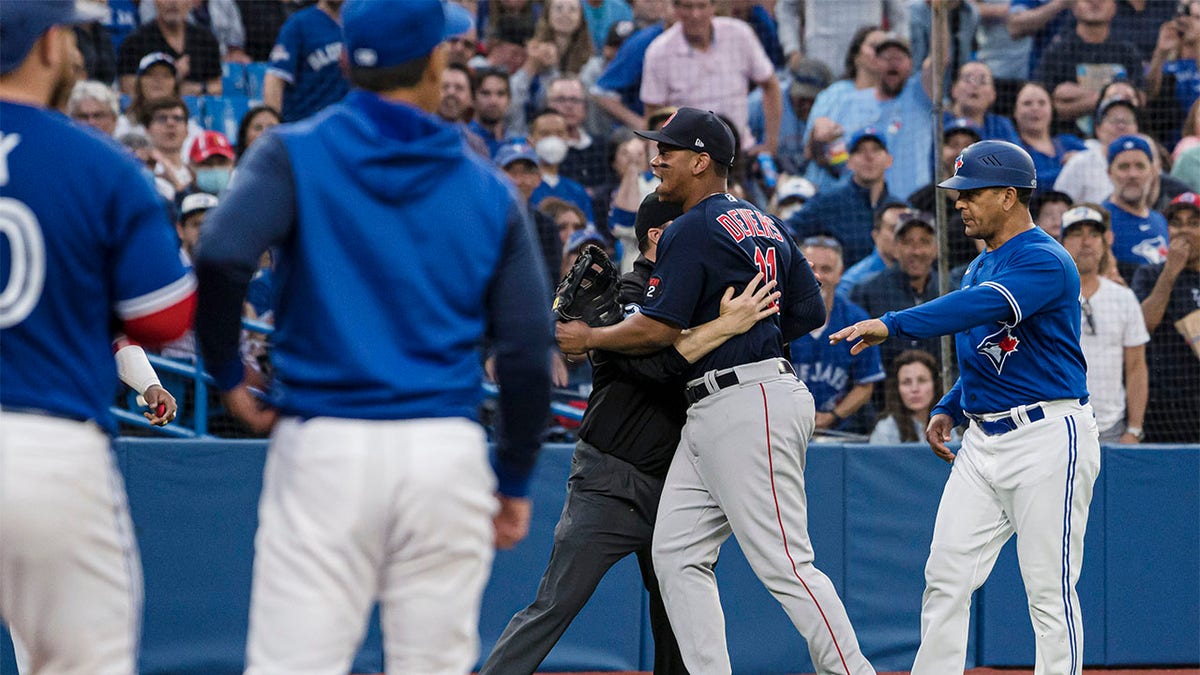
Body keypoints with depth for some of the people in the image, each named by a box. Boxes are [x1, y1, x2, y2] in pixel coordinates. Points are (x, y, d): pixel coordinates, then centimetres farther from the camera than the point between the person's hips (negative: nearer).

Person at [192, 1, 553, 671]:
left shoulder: (295, 154, 2)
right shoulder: (490, 189, 8)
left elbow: (221, 261, -16)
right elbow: (528, 352, 6)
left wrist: (227, 374, -1)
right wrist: (514, 480, 16)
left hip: (323, 445, -2)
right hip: (449, 451, 2)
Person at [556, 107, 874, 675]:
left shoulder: (690, 232, -9)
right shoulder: (765, 226, 18)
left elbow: (660, 329, -13)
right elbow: (810, 311, 19)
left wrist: (589, 339, 2)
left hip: (750, 408, -10)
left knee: (783, 563, -11)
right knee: (676, 554, 6)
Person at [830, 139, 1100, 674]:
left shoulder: (1045, 261, -13)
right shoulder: (982, 267, 17)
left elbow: (985, 307, -31)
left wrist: (893, 325, -39)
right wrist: (949, 409, 10)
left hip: (1048, 438, -9)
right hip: (983, 439, 9)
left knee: (1049, 590, -5)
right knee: (945, 578, 4)